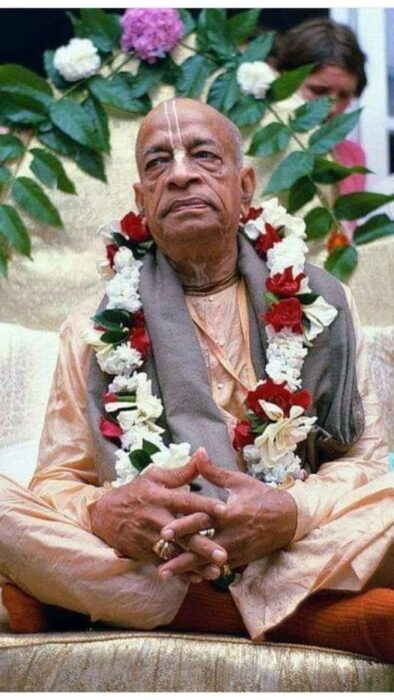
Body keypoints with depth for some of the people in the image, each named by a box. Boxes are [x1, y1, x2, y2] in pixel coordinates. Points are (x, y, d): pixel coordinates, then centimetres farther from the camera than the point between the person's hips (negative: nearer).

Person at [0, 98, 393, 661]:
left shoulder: (320, 303, 11)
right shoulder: (94, 327, 12)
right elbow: (58, 478, 7)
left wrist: (290, 514, -19)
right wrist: (106, 513, -20)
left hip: (296, 555, -1)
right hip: (136, 557, 2)